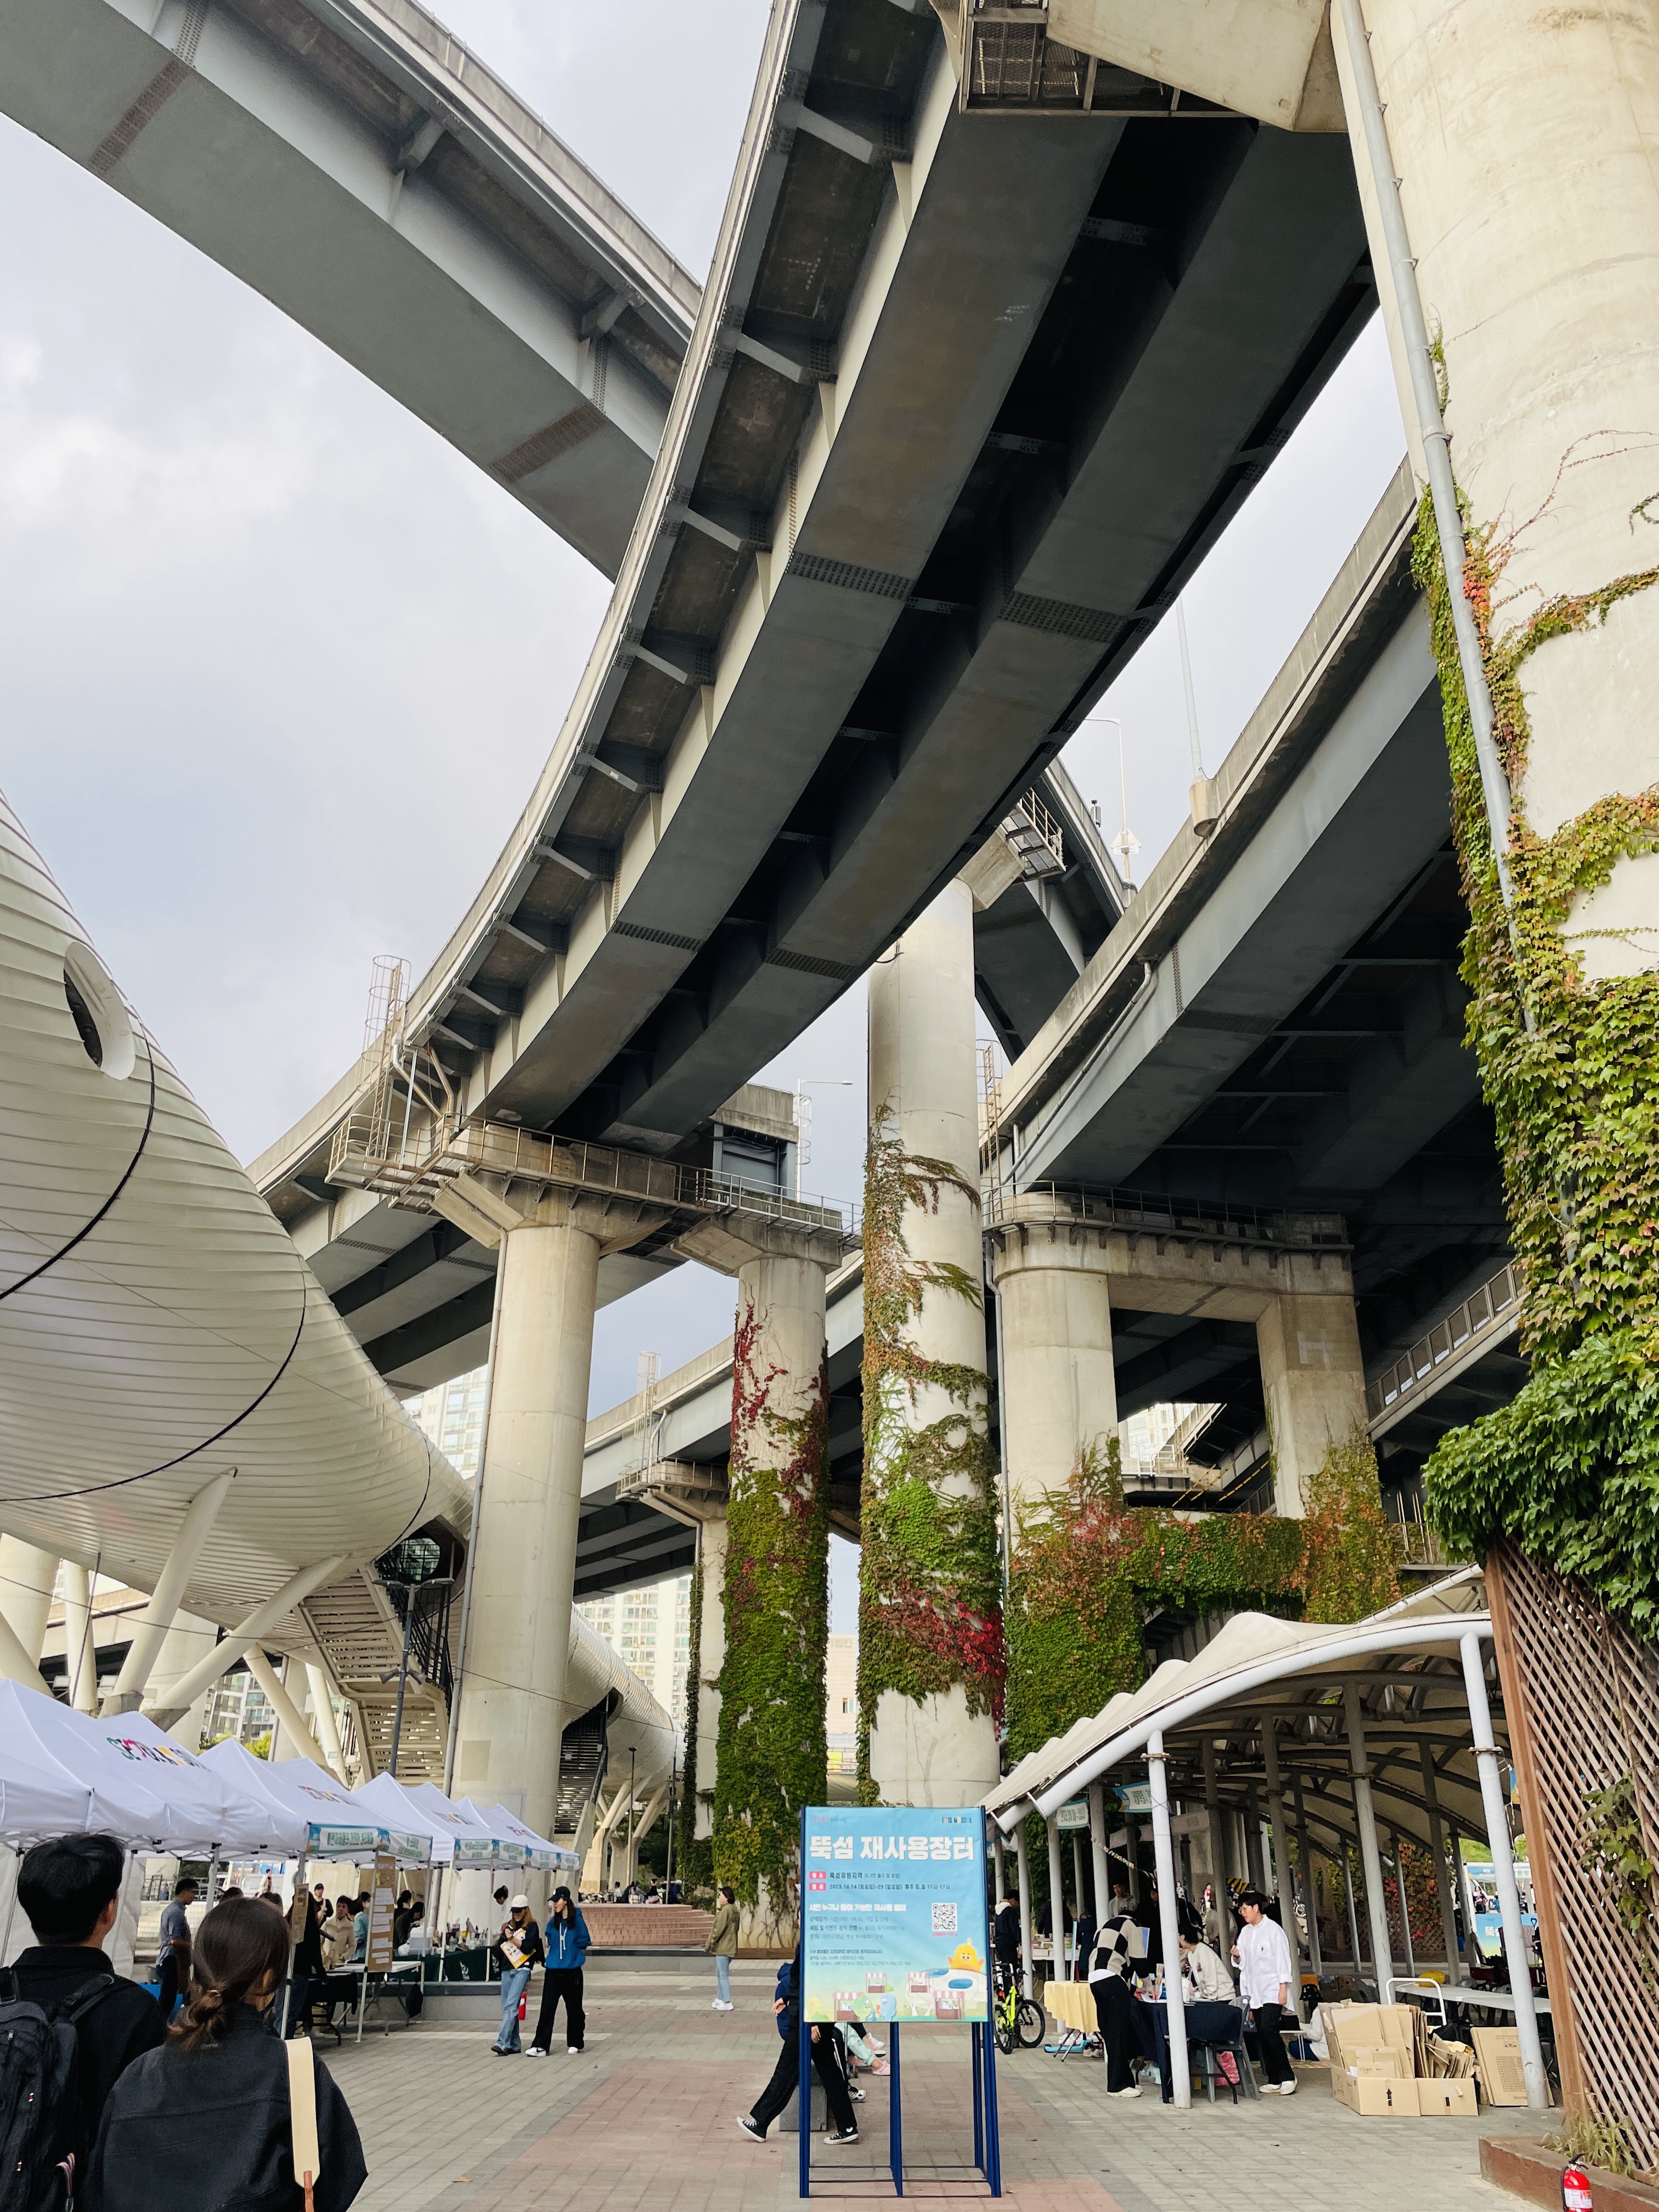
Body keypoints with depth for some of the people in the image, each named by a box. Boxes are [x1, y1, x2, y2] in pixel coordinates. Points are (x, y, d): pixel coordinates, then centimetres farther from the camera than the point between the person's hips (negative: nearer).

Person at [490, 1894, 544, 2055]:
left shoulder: (531, 1926, 1)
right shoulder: (509, 1926, 17)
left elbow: (528, 1947, -11)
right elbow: (498, 1949, 12)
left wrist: (512, 1938, -8)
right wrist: (504, 1935, -4)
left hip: (522, 1969, -6)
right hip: (507, 1970, 6)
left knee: (511, 2005, -17)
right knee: (507, 2008, 6)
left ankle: (502, 2043, -23)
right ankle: (514, 2045, 13)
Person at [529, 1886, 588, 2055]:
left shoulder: (577, 1920, -5)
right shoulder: (553, 1922, 9)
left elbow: (584, 1942, -4)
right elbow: (550, 1941, 19)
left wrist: (568, 1946, -5)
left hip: (572, 1971, -4)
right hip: (553, 1971, 4)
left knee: (574, 2009, 7)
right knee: (547, 2009, -3)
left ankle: (575, 2043, 22)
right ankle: (540, 2046, -3)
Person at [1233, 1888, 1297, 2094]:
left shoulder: (1273, 1929, -6)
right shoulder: (1245, 1932, 12)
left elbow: (1283, 1959, -8)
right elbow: (1242, 1963, 18)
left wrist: (1283, 1988, -13)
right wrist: (1237, 1956, -4)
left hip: (1272, 1990, -6)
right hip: (1254, 1990, 7)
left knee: (1268, 2029, -18)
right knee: (1261, 2035, 3)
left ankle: (1287, 2076, -7)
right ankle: (1274, 2079, 10)